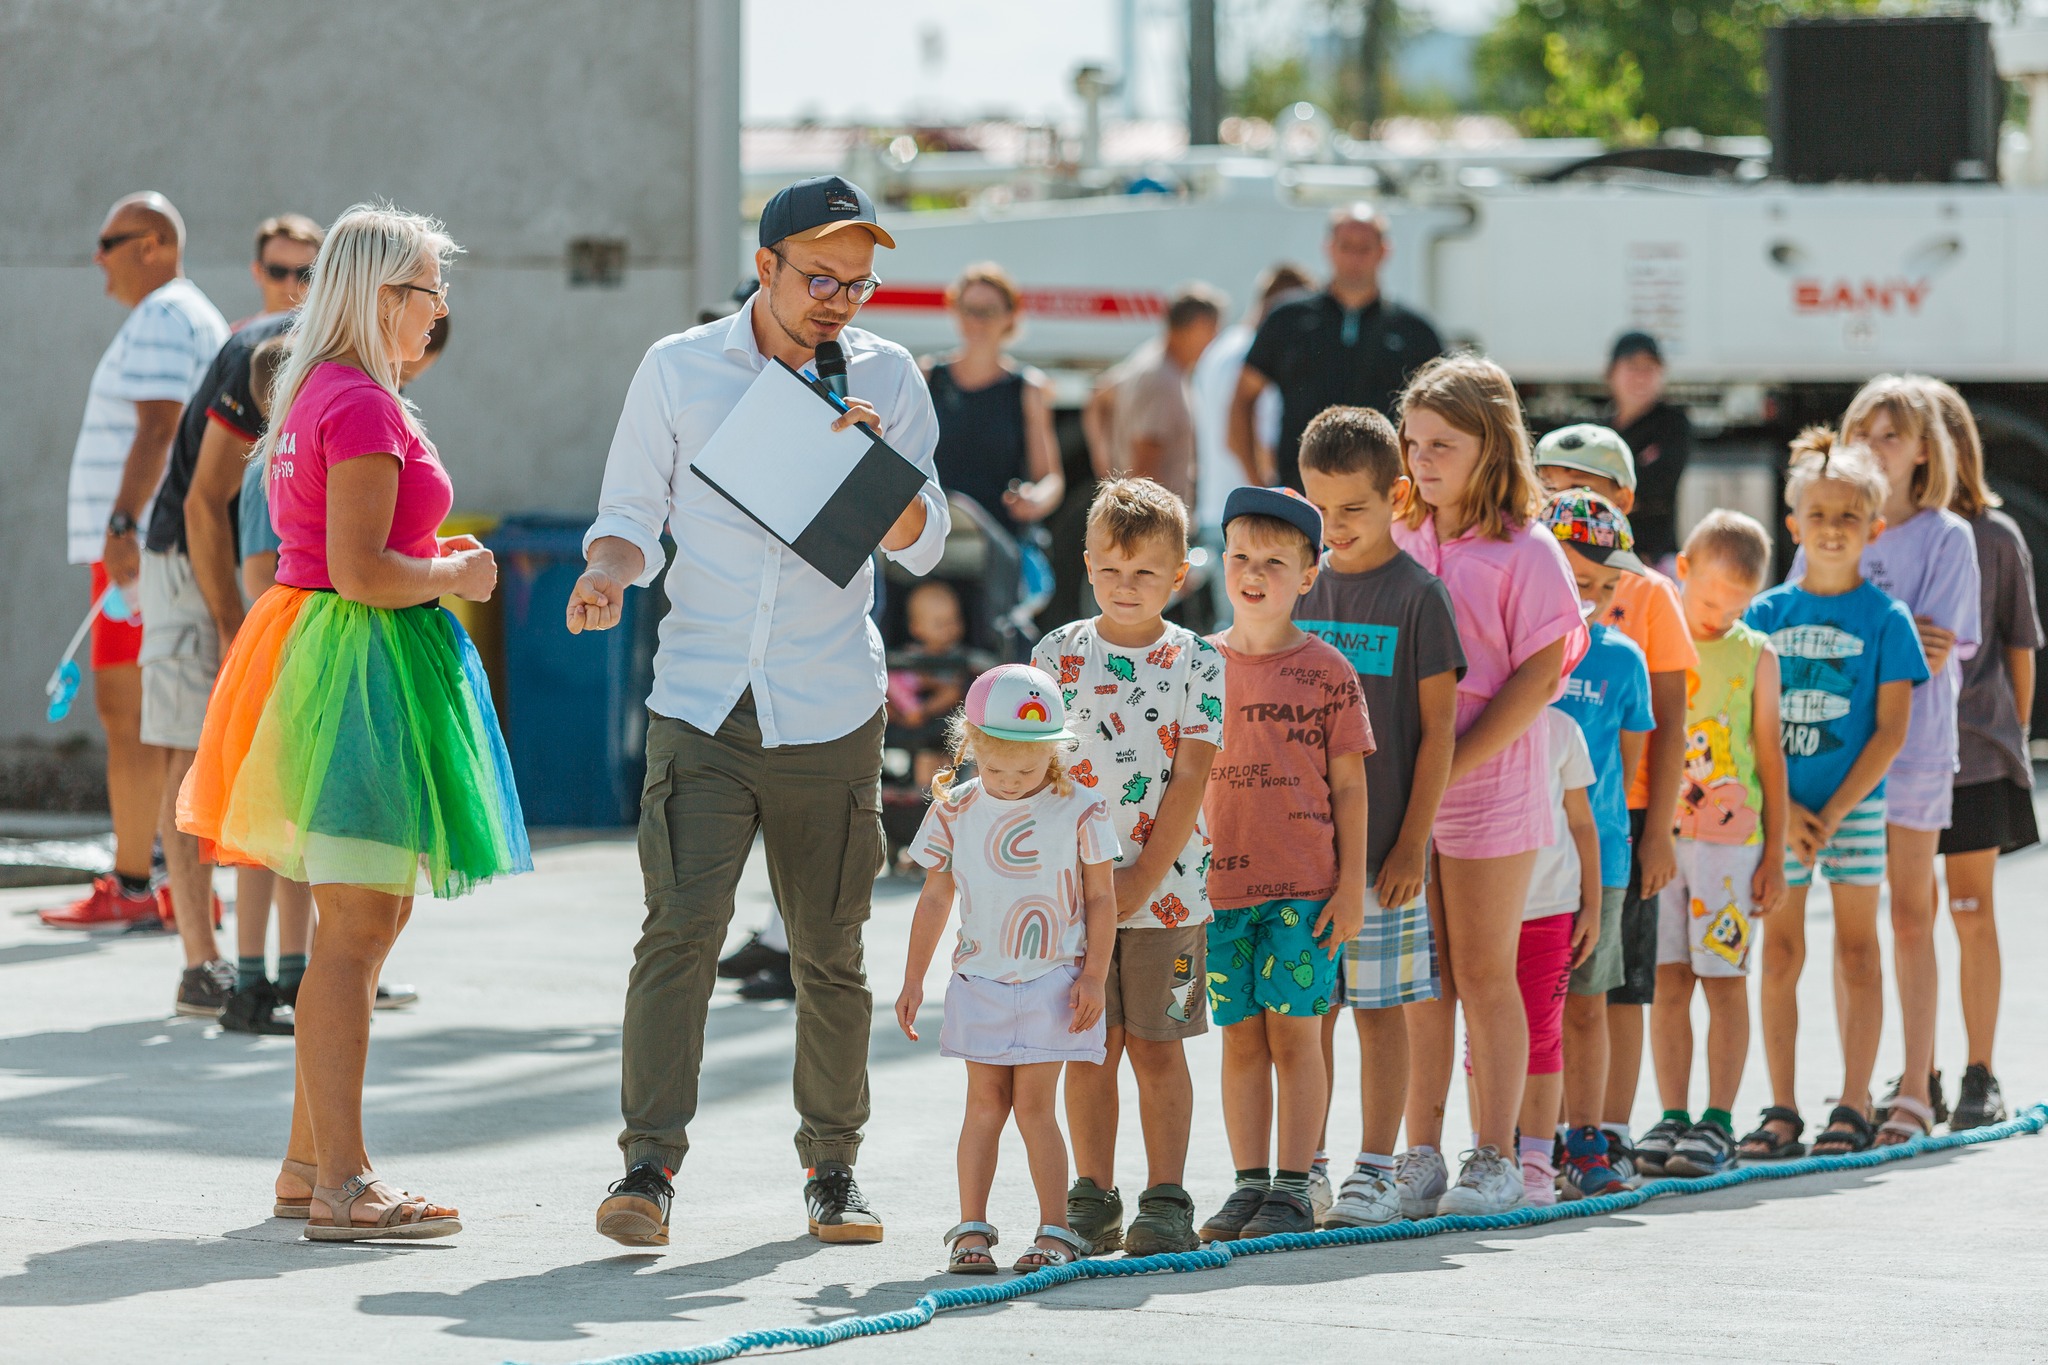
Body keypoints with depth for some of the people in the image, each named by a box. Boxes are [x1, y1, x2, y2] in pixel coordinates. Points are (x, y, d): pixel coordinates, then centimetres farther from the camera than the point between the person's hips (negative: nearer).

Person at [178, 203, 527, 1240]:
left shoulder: (314, 394, 16)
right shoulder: (365, 406, -15)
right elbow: (362, 570, -22)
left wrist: (432, 562, 16)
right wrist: (455, 574, -6)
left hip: (318, 653, 11)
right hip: (364, 666, -11)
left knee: (369, 918, 16)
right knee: (358, 929, -10)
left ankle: (310, 1162, 20)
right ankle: (340, 1186, -11)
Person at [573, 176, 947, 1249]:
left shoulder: (887, 379, 5)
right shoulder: (678, 369, 4)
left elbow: (921, 545, 3)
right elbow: (631, 513, 10)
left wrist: (875, 461, -14)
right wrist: (608, 571, -12)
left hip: (831, 714, 1)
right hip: (701, 704, -1)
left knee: (829, 951, 6)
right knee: (679, 927, -14)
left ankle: (832, 1165, 20)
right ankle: (650, 1164, -14)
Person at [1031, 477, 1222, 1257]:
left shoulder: (1196, 663, -2)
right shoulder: (1058, 655, 4)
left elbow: (1192, 778, -6)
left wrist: (1141, 880, -12)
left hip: (1165, 886, -2)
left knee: (1155, 1046, 2)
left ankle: (1166, 1201, 6)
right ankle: (1092, 1202, 12)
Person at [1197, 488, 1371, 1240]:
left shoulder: (1326, 671, -1)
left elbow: (1348, 784, 0)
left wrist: (1351, 883, -5)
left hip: (1305, 885, -3)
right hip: (1223, 881, 3)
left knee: (1293, 1032, -2)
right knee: (1241, 1036, 6)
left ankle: (1293, 1188, 2)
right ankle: (1250, 1184, 12)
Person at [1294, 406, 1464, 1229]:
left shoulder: (1418, 596, -5)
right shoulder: (1299, 589, 8)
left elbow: (1439, 728, -6)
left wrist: (1412, 844, -10)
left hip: (1381, 845, -4)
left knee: (1378, 1008, 0)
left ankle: (1375, 1174, 6)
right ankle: (1306, 1172, 12)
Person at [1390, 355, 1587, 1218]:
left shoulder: (1525, 551, -6)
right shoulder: (1402, 543, 10)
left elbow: (1538, 677, -11)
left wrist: (1450, 767, -16)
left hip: (1489, 784, -5)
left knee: (1484, 977, 1)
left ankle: (1495, 1163, 8)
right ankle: (1420, 1162, 12)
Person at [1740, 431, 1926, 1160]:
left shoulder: (1884, 618, -3)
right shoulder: (1766, 613, 3)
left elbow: (1891, 729, -7)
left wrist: (1834, 813, -13)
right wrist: (1782, 809, -10)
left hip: (1855, 802, -2)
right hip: (1778, 807, 2)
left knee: (1856, 948, 3)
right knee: (1780, 950, 4)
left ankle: (1853, 1106, 8)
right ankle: (1782, 1111, 8)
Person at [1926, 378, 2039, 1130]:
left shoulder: (1994, 538, 1)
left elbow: (2018, 646, 8)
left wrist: (2014, 734, 7)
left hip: (1976, 755, -1)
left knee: (1971, 912, 2)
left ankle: (1981, 1076, 8)